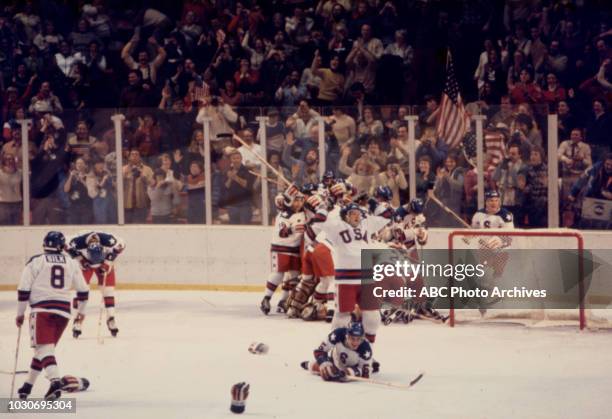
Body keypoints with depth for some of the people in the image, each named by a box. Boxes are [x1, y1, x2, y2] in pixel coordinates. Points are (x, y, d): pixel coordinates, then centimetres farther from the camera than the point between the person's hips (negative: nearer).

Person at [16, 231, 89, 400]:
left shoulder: (36, 261, 2)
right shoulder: (71, 263, 12)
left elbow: (23, 289, -1)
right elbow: (83, 290, 15)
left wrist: (20, 313, 9)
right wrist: (81, 310, 31)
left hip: (42, 309, -4)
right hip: (63, 311, 4)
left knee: (44, 347, -11)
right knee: (45, 346, 17)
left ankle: (55, 380, -34)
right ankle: (28, 385, 23)